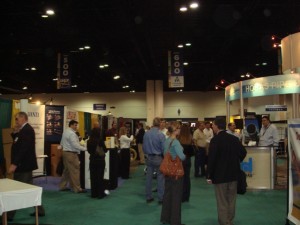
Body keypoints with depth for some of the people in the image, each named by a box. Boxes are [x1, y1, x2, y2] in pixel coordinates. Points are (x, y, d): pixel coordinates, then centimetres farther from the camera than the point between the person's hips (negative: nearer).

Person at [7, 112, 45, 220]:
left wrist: (14, 164, -27)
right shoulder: (24, 129, 14)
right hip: (24, 164, 10)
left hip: (23, 164, -10)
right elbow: (17, 144, 19)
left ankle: (10, 215, 8)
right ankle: (39, 210, 22)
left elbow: (23, 148, -25)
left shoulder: (27, 130, -18)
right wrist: (15, 133, 4)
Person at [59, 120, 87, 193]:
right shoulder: (71, 133, -16)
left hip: (65, 152, 10)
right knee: (75, 171, -6)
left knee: (66, 170, 17)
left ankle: (62, 186, 22)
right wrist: (85, 148, -17)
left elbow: (61, 143, 19)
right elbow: (75, 145, -22)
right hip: (71, 154, -10)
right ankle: (77, 188, -3)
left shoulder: (65, 132, 14)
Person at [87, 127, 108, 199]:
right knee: (100, 177, 5)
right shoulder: (100, 140, -16)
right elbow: (105, 150, -7)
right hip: (100, 160, -3)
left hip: (92, 160, 3)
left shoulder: (89, 141, -6)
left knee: (93, 177, 10)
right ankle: (100, 193, 8)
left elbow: (89, 151, 4)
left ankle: (94, 193, 17)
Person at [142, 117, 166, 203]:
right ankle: (160, 198, 8)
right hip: (158, 158, -4)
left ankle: (148, 197, 20)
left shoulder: (146, 133, -3)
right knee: (160, 178, 5)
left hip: (149, 158, 5)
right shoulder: (161, 134, -16)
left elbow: (143, 146, 5)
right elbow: (163, 148, -13)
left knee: (149, 177, 11)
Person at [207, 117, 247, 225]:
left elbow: (211, 159, -18)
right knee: (231, 201, 17)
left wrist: (209, 176, -10)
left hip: (220, 175, -6)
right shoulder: (234, 138, 2)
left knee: (222, 202, 3)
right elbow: (243, 152, 6)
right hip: (233, 174, 6)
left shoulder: (215, 140, -15)